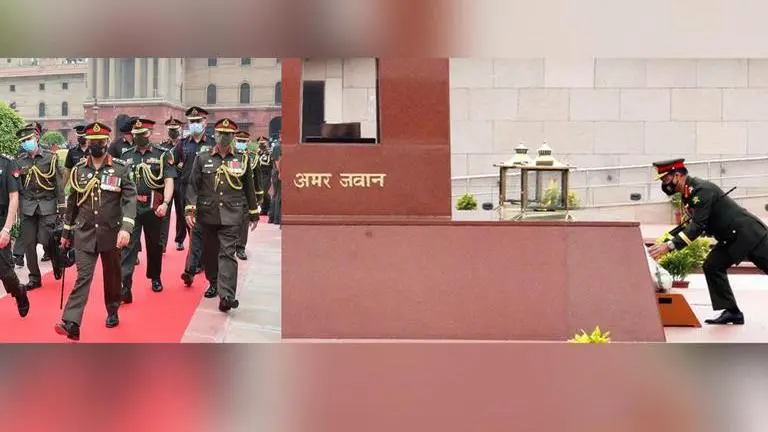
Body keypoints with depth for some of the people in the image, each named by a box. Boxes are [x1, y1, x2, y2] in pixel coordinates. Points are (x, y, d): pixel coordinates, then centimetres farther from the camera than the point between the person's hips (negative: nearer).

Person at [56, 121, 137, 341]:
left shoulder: (121, 168, -5)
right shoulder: (78, 169, 3)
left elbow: (130, 198, -13)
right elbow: (72, 203, 12)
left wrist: (126, 227, -27)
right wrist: (66, 232, 15)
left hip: (111, 232, -1)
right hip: (85, 233, 1)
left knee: (112, 275, 14)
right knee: (83, 276, -8)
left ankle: (113, 311, 35)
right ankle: (71, 324, -14)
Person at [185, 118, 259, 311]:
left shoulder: (242, 159, 4)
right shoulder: (202, 158, 4)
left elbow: (249, 188, 9)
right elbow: (193, 185, 2)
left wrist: (254, 214, 11)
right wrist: (190, 210, -8)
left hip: (231, 216, -2)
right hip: (208, 214, 2)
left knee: (227, 253, -10)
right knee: (210, 252, 13)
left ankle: (226, 295, -17)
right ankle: (214, 284, 33)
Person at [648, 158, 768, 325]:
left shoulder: (701, 189, -25)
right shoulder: (688, 193, 4)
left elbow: (698, 226, -31)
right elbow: (693, 223, 10)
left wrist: (669, 246, -36)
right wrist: (666, 242, -2)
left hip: (749, 232, -9)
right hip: (732, 238, 9)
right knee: (712, 267, -1)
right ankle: (732, 311, -1)